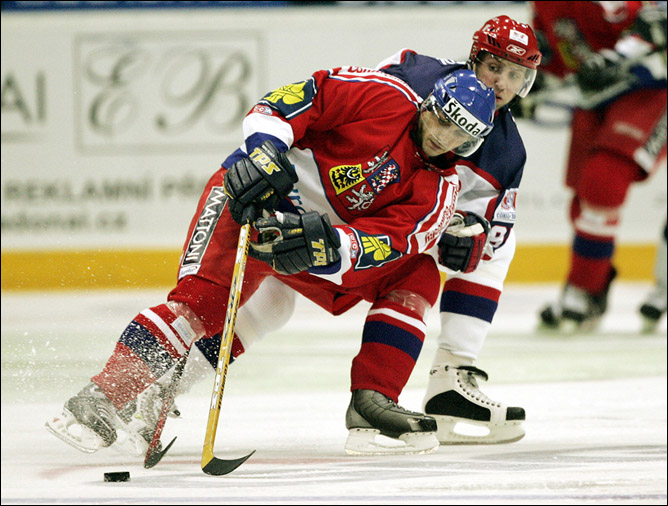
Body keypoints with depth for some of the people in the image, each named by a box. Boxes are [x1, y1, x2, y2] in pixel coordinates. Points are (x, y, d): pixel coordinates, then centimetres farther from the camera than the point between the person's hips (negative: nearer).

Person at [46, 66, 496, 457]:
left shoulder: (439, 190, 0)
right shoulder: (386, 97, -11)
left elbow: (384, 242, -14)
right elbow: (286, 102, -14)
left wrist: (327, 244, -32)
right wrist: (263, 150, -30)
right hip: (254, 196, -6)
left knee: (417, 277, -2)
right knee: (206, 297, -26)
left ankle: (371, 404, -9)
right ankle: (105, 398, -30)